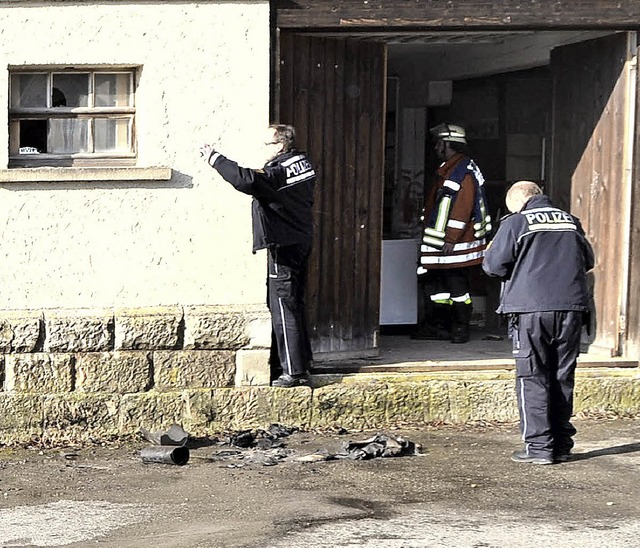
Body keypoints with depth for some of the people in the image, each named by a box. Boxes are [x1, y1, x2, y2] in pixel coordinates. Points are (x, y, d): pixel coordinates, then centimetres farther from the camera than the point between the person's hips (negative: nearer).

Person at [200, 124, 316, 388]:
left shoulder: (278, 172, -20)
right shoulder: (303, 163, 9)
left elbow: (246, 180, -33)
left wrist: (215, 158, -24)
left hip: (283, 247, -10)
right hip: (301, 243, 10)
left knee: (283, 309, -6)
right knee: (294, 305, 18)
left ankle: (294, 371, -5)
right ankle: (302, 361, 26)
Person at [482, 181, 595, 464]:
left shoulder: (516, 223, -2)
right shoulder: (570, 221, 13)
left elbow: (494, 264, -7)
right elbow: (588, 260, 21)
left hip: (531, 309, -4)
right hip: (571, 308, 4)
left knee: (532, 379, 1)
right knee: (563, 378, 12)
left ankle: (539, 447, -2)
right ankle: (562, 444, 15)